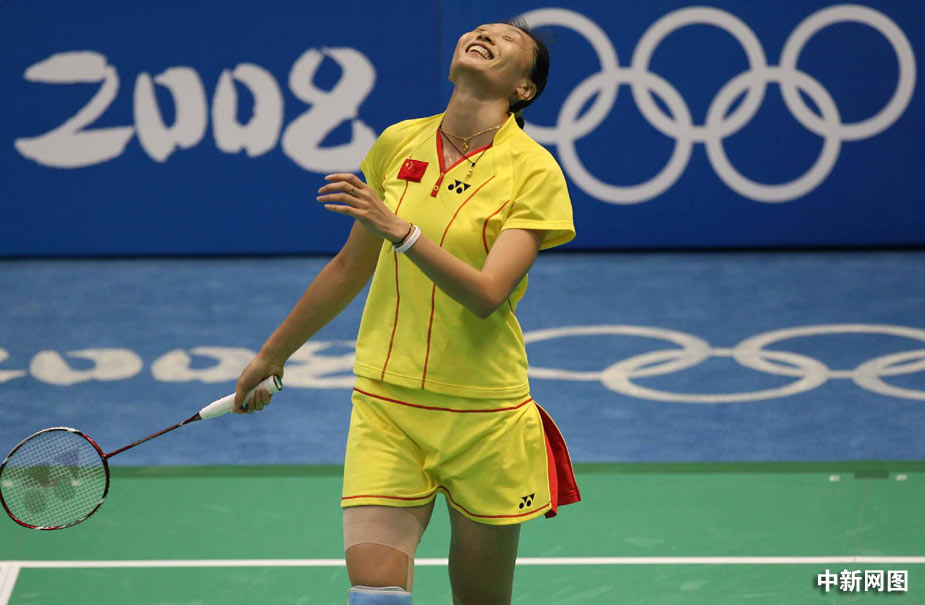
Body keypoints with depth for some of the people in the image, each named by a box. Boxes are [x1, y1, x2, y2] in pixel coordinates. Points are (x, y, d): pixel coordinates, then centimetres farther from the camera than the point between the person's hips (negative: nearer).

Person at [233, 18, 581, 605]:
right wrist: (272, 354, 25)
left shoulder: (535, 172, -7)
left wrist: (399, 230, -31)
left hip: (484, 418, -2)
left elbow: (487, 293, -20)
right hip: (385, 407, 3)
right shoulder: (399, 143, 6)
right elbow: (351, 267, 19)